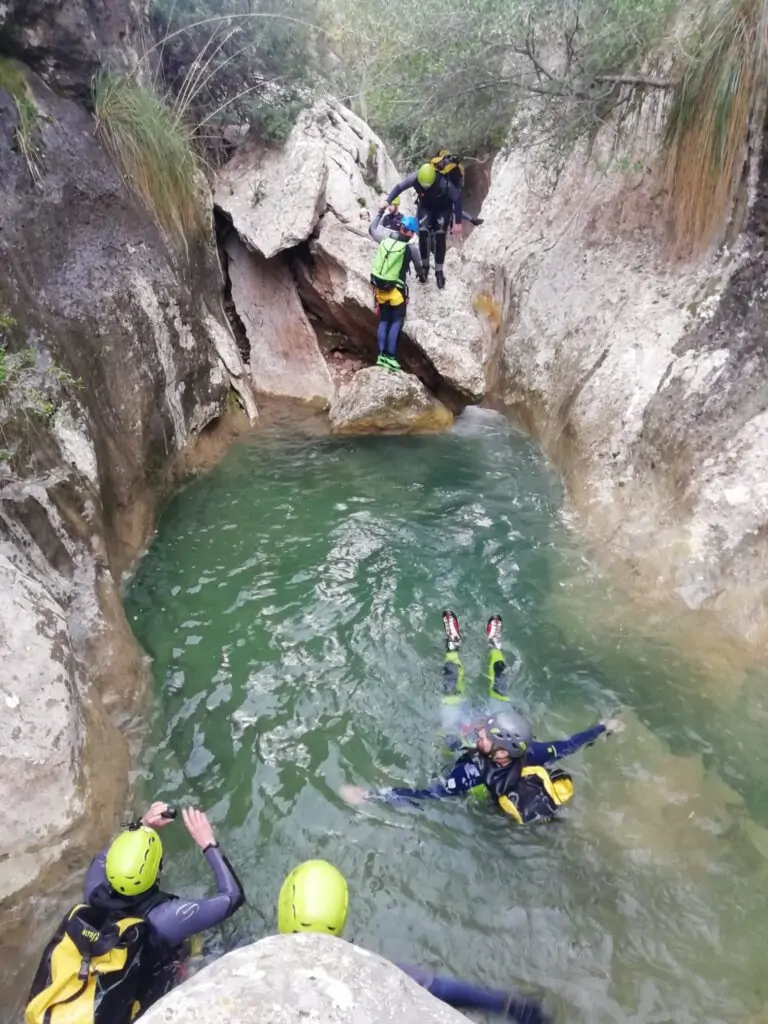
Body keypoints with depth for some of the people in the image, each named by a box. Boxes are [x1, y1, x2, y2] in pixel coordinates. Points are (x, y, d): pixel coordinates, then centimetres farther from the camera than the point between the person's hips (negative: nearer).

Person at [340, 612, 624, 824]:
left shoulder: (473, 772, -49)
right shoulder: (528, 753, -39)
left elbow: (424, 795, -45)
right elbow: (568, 745, -22)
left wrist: (370, 794, -50)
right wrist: (604, 727, -11)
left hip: (461, 746, -2)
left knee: (453, 695, 9)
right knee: (500, 694, 18)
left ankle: (453, 644, 35)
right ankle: (494, 644, 45)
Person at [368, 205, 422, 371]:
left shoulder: (386, 238, 1)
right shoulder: (411, 248, -8)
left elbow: (372, 229, 22)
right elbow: (419, 268, 9)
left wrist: (380, 213, 35)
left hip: (380, 287, 5)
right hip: (396, 289, -5)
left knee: (383, 321, 13)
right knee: (397, 322, 3)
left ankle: (382, 355, 9)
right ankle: (390, 357, -6)